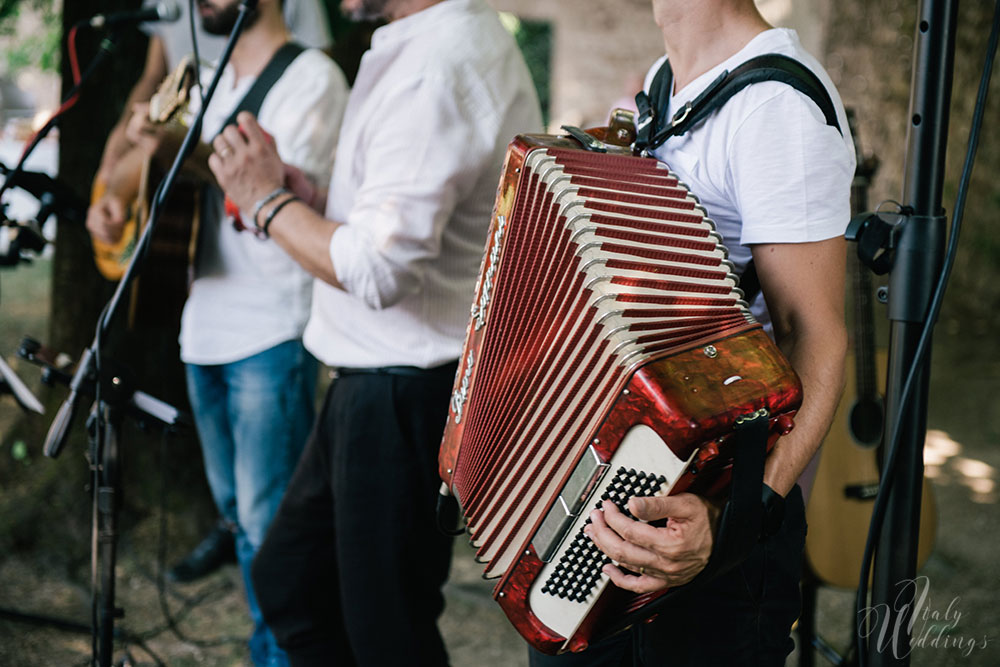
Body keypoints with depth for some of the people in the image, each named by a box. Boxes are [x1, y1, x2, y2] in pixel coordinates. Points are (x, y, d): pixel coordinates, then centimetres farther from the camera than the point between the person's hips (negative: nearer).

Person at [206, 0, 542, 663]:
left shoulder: (436, 68, -23)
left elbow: (377, 269, -28)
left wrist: (268, 198, -13)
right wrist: (309, 197, 5)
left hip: (405, 393, -11)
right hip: (378, 383, 11)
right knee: (288, 580, 22)